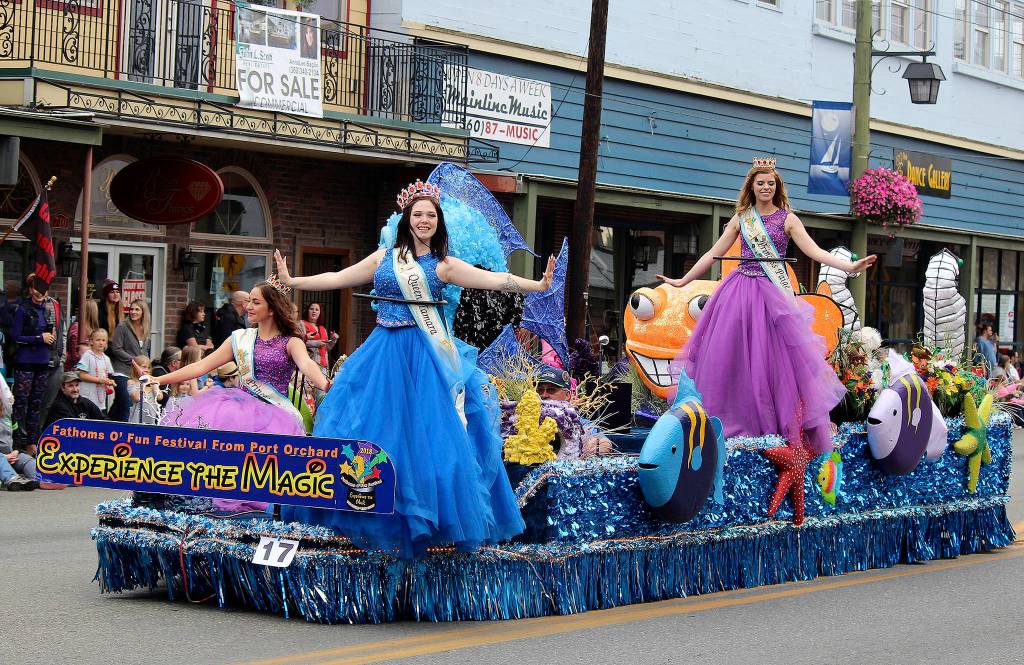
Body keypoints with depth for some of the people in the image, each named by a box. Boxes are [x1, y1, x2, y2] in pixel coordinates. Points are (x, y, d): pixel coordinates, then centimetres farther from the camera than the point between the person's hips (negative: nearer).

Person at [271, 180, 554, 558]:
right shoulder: (384, 257, 11)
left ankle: (420, 525, 3)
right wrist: (291, 281, 14)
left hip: (423, 357, -2)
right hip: (383, 354, 3)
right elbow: (337, 279, 16)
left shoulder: (443, 265, 3)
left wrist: (538, 285, -16)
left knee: (424, 435, -7)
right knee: (374, 431, 0)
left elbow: (494, 280, -5)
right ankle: (375, 524, 9)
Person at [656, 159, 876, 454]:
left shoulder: (787, 219, 3)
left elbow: (814, 251, -5)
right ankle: (733, 419, 8)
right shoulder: (740, 219, 10)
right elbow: (713, 254, 14)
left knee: (773, 359, -6)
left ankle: (785, 424, 1)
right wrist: (682, 281, 13)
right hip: (739, 292, 3)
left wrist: (849, 266, -19)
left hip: (772, 294, -3)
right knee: (728, 357, -1)